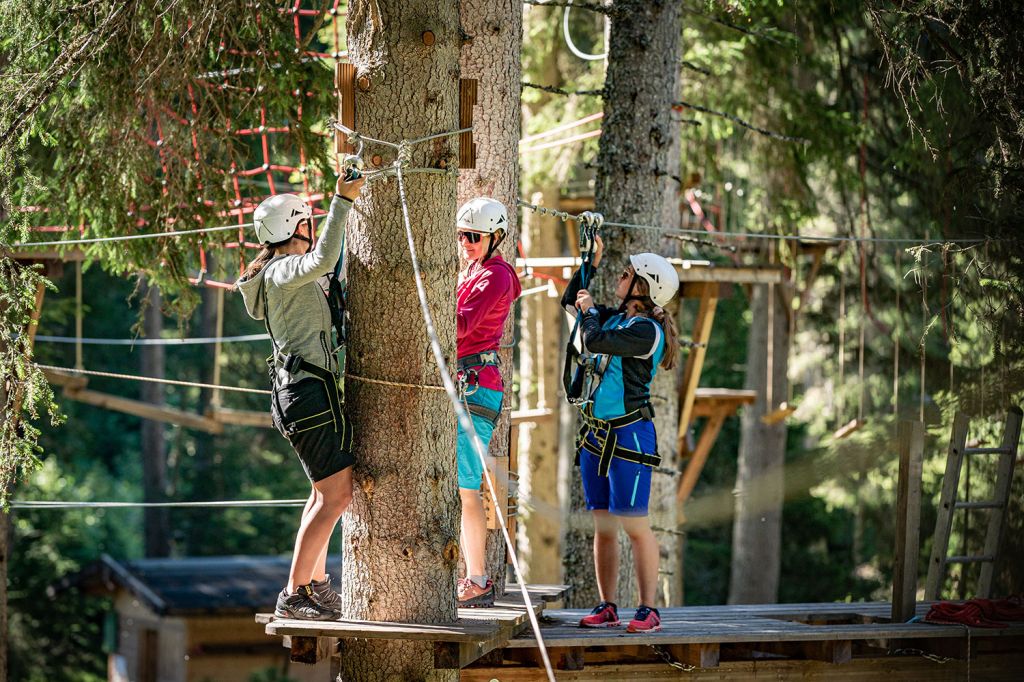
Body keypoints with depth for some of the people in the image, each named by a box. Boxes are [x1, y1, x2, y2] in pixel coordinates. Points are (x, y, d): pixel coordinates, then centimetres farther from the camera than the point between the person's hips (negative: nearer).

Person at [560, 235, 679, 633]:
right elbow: (570, 301, 25)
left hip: (629, 434, -9)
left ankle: (648, 610, -4)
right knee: (603, 524, 8)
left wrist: (590, 310, -5)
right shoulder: (616, 318, 12)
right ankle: (606, 607, 11)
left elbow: (594, 340, -25)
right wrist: (590, 262, 14)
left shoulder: (646, 330, -14)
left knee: (634, 524, -7)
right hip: (596, 433, 9)